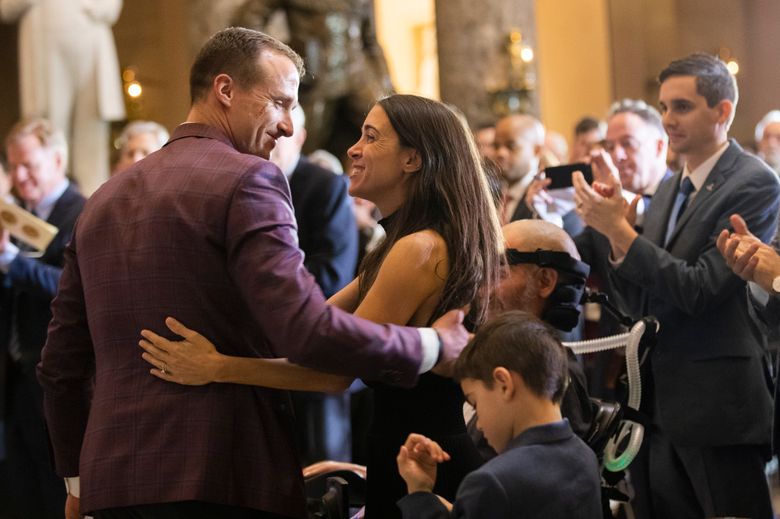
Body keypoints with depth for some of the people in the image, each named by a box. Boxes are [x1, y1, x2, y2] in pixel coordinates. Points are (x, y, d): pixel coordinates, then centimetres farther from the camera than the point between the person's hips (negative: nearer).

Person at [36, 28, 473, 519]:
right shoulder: (247, 182, -8)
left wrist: (77, 478, 25)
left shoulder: (103, 199, 14)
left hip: (112, 479, 7)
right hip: (224, 478, -7)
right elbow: (308, 331, -19)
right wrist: (432, 347, -7)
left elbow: (61, 363, 16)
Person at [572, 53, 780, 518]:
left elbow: (699, 289, -20)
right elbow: (643, 303, 11)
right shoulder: (671, 188, 13)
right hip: (663, 406, 8)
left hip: (718, 408, -7)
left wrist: (619, 228, -19)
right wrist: (615, 224, -3)